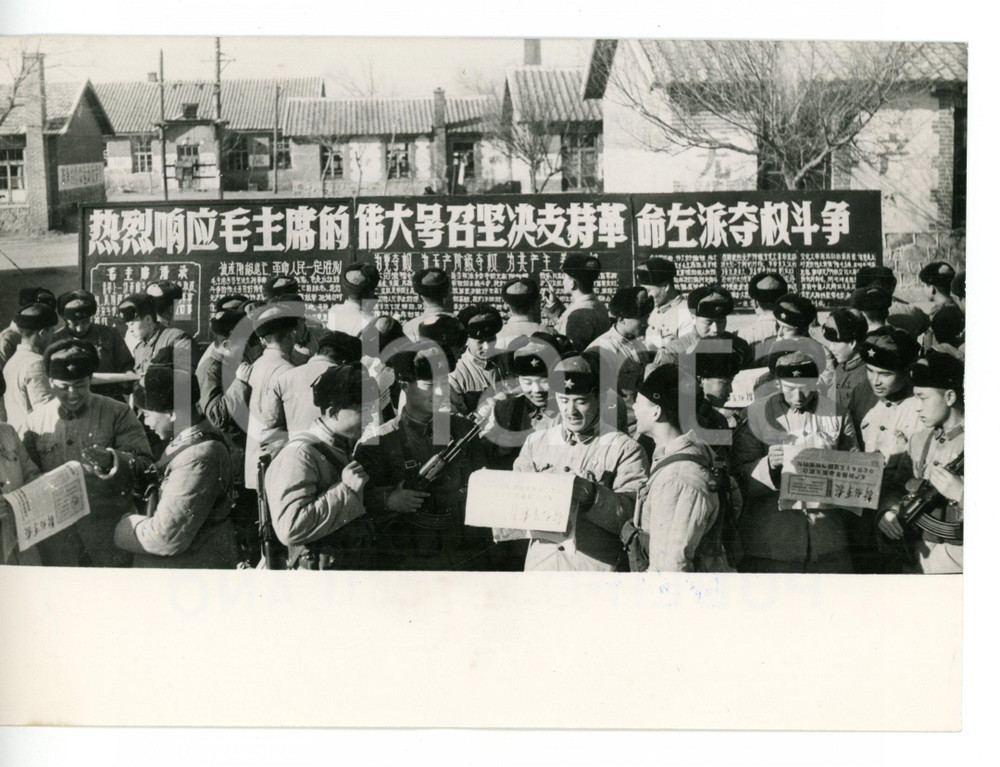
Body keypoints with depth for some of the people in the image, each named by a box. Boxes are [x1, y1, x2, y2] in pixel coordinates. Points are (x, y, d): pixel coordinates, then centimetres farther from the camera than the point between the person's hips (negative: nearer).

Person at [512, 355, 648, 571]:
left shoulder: (624, 449, 1)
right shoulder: (536, 442, 13)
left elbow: (633, 514, -9)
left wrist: (591, 494, -22)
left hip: (596, 564, -3)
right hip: (540, 563, 3)